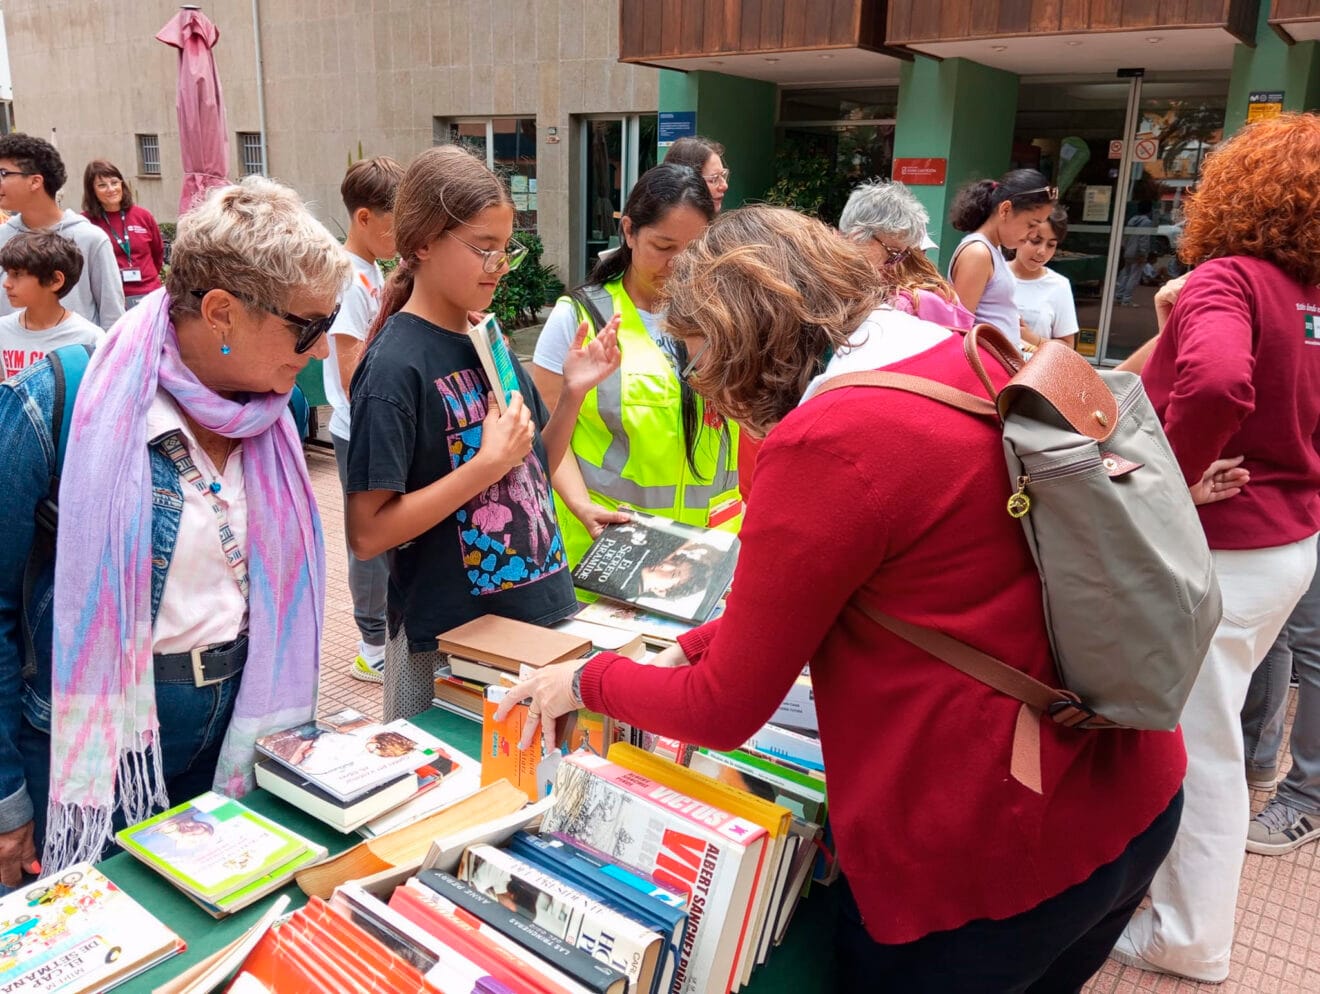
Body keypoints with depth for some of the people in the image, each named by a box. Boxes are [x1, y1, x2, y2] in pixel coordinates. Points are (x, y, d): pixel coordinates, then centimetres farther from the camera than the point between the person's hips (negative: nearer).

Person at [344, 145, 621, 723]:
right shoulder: (396, 366, -17)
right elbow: (367, 534, -19)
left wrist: (574, 391, -2)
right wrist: (486, 464, -25)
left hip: (540, 609, 7)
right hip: (447, 639, -7)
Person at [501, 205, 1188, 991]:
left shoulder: (827, 446, -25)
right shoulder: (975, 361, 2)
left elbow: (723, 712, -13)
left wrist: (587, 682, 4)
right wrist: (691, 651, 11)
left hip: (1001, 845, -8)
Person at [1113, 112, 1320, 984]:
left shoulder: (1228, 278, -18)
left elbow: (1215, 382, -37)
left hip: (1219, 550, -8)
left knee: (1198, 740, 6)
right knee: (1210, 724, 24)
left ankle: (1190, 941, 24)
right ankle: (1187, 894, 45)